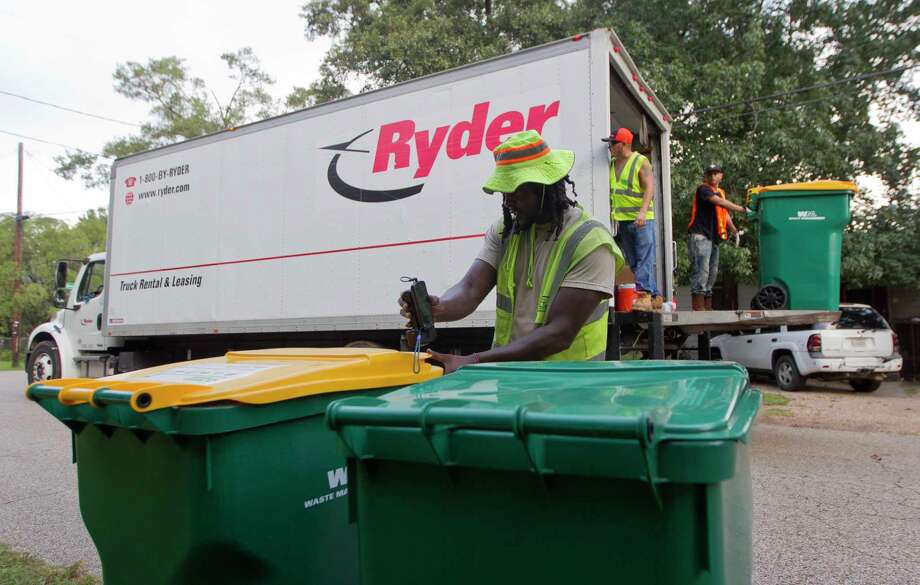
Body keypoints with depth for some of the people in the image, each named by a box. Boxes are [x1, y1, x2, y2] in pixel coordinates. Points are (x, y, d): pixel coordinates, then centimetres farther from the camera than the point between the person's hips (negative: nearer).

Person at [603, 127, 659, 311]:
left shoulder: (641, 162, -3)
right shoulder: (612, 164, 15)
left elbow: (650, 188, -12)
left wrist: (642, 212, -25)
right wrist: (611, 214, 12)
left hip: (641, 219, -7)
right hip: (621, 220, 7)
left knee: (644, 259, -10)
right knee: (633, 262, 8)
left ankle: (644, 295, -14)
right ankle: (654, 296, 16)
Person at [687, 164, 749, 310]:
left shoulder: (721, 192, 21)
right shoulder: (703, 189, -5)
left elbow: (725, 214, 26)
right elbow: (721, 203, -18)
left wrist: (735, 231, 18)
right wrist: (743, 209, -20)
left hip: (714, 238, 9)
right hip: (701, 236, -9)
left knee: (712, 273, 10)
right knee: (701, 271, -16)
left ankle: (708, 308, 15)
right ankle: (698, 308, -19)